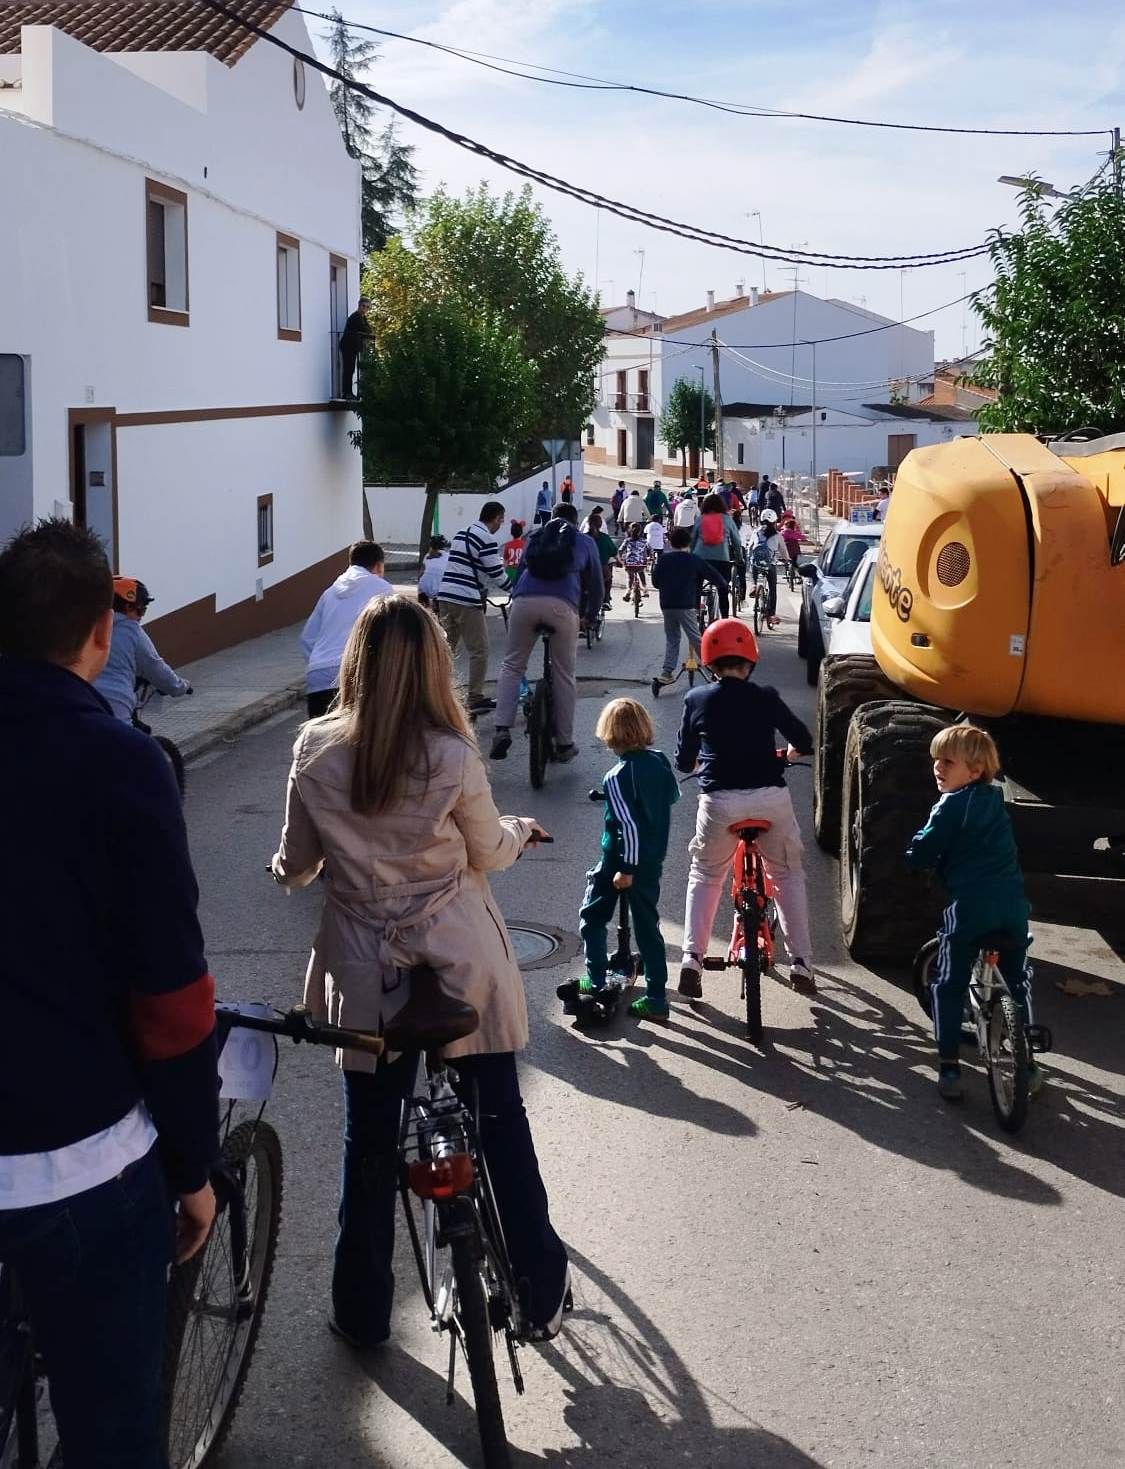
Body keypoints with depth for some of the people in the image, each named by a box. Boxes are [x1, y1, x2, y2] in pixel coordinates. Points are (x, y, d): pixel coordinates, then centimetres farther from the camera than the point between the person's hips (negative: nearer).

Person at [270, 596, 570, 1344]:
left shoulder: (315, 752, -8)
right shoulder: (453, 757, -14)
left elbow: (297, 863, 4)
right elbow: (488, 854, 0)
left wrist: (286, 866, 28)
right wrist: (521, 829, 23)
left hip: (367, 973, 2)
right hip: (461, 963, -2)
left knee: (370, 1141, 13)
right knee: (502, 1124, 12)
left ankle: (363, 1311, 25)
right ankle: (542, 1294, 23)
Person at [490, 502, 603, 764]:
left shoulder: (535, 537, 30)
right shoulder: (585, 542, 24)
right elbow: (596, 586, 26)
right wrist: (589, 615, 42)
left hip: (524, 601, 2)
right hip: (563, 605, -2)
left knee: (511, 666, 14)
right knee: (564, 675, 9)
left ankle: (502, 729, -4)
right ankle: (564, 744, 15)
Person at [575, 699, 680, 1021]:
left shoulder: (616, 778, -21)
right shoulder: (660, 761, -3)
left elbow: (629, 826, -22)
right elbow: (674, 796, 15)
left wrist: (626, 868, -18)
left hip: (621, 861, -6)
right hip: (653, 860, 6)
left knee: (592, 916, 15)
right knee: (648, 925, 12)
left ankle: (596, 980, 19)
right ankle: (656, 999, 14)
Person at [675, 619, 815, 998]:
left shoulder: (696, 700, 4)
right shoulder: (766, 698, 4)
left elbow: (684, 762, 10)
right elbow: (804, 742, 13)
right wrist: (788, 752, 36)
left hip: (719, 801, 0)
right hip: (771, 798, 0)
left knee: (704, 878, 20)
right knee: (788, 875, 20)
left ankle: (692, 960, 8)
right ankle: (801, 963, 18)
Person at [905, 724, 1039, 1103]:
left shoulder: (951, 805, -5)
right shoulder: (995, 800, 15)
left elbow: (923, 851, -5)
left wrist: (910, 861, 17)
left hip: (970, 905, -6)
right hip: (1012, 903, 6)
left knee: (949, 987, 6)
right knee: (1017, 982, 20)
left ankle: (949, 1068, 3)